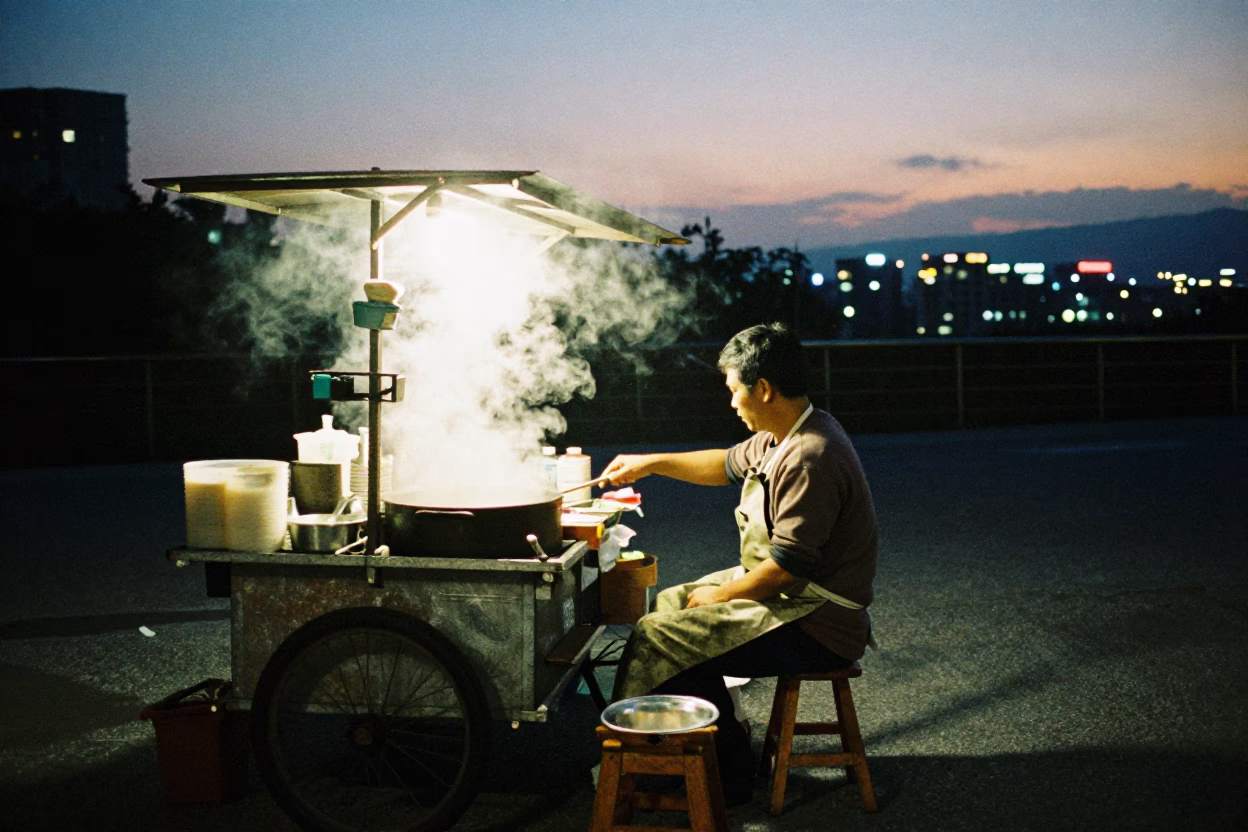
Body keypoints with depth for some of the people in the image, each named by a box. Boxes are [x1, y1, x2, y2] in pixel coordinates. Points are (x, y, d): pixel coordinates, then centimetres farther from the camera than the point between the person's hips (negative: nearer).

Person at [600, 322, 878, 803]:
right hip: (788, 595, 11)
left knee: (658, 637, -15)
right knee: (670, 604, 19)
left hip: (815, 627, -11)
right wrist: (651, 463, 21)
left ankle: (727, 775, 0)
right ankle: (725, 739, 20)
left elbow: (787, 566, -26)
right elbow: (729, 465, 25)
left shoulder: (809, 459, -26)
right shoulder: (784, 437, 6)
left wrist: (721, 594, -11)